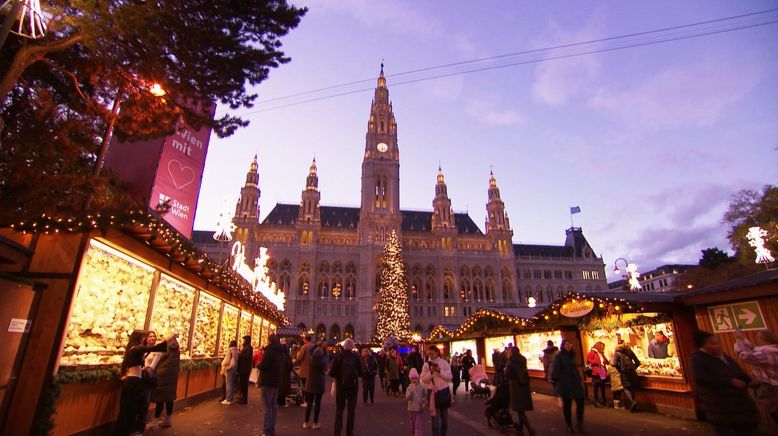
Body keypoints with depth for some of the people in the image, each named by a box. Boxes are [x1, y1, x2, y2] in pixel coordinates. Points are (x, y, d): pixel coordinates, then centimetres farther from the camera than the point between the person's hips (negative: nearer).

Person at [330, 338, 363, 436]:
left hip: (341, 384, 0)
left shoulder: (338, 356, -10)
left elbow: (332, 373, -12)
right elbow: (360, 372, -7)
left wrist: (338, 376, 7)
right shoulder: (355, 356, -9)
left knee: (339, 408, 14)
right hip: (353, 385, 0)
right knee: (351, 409, 13)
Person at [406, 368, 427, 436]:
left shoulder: (421, 387, -6)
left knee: (419, 426, -7)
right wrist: (411, 391, -31)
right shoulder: (409, 387, -6)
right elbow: (407, 398, -17)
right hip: (411, 409, 2)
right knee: (412, 426, 15)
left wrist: (424, 403, -8)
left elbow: (425, 396, 7)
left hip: (420, 409, -2)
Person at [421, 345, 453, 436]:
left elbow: (449, 377, -7)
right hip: (432, 392, -1)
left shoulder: (444, 363, -2)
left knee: (444, 416, 15)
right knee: (435, 416, -3)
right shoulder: (426, 365, -2)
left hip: (444, 391, 1)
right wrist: (431, 372, -19)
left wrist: (439, 371, -18)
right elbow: (424, 380, -5)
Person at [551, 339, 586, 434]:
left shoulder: (572, 355, 11)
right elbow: (556, 370, -11)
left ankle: (580, 425, 13)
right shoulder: (559, 357, -7)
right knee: (567, 405, 4)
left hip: (575, 382, 5)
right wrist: (556, 382, -17)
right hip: (565, 384, -5)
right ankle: (569, 426, 17)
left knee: (580, 402, -2)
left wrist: (580, 380, 15)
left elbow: (575, 369, 17)